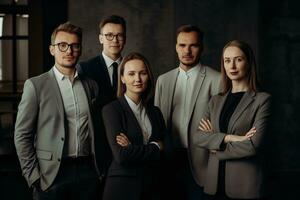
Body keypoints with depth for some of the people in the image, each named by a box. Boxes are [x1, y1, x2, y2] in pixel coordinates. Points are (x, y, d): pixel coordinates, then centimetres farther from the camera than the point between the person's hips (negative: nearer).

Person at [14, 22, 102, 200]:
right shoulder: (36, 85, -2)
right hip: (52, 175, -3)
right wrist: (34, 177, -7)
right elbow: (22, 136, -3)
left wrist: (100, 170, 7)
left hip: (87, 172, 3)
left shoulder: (91, 86, 10)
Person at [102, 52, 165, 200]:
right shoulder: (111, 109, -8)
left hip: (152, 185, 5)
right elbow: (121, 155, -18)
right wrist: (155, 148, -7)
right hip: (122, 186, -4)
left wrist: (134, 149, -15)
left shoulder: (155, 112, 8)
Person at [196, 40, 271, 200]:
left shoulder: (262, 99, -5)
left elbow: (253, 145, -14)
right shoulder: (216, 100, 12)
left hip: (245, 182, -4)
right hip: (215, 180, 5)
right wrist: (229, 138, -15)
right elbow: (199, 137, 1)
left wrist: (215, 142, -3)